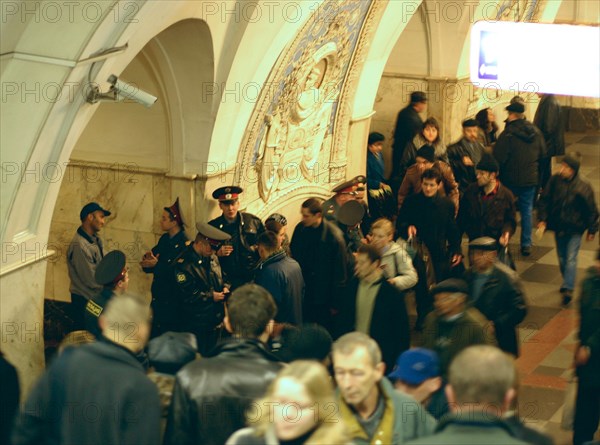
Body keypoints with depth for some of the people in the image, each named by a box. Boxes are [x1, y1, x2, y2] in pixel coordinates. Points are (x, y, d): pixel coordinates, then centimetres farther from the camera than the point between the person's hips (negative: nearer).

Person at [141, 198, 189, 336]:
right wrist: (147, 260, -12)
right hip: (158, 298, 8)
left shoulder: (184, 244, -15)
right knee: (154, 334, 12)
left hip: (172, 302, -8)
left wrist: (157, 264, -21)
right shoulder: (164, 239, 10)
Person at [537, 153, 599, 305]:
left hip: (575, 229, -4)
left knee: (571, 260, -10)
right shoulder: (554, 181, -8)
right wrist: (542, 219, -6)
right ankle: (567, 282, 36)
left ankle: (568, 289, -13)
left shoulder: (584, 188, -15)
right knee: (562, 258, 16)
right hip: (558, 227, 4)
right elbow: (544, 200, 2)